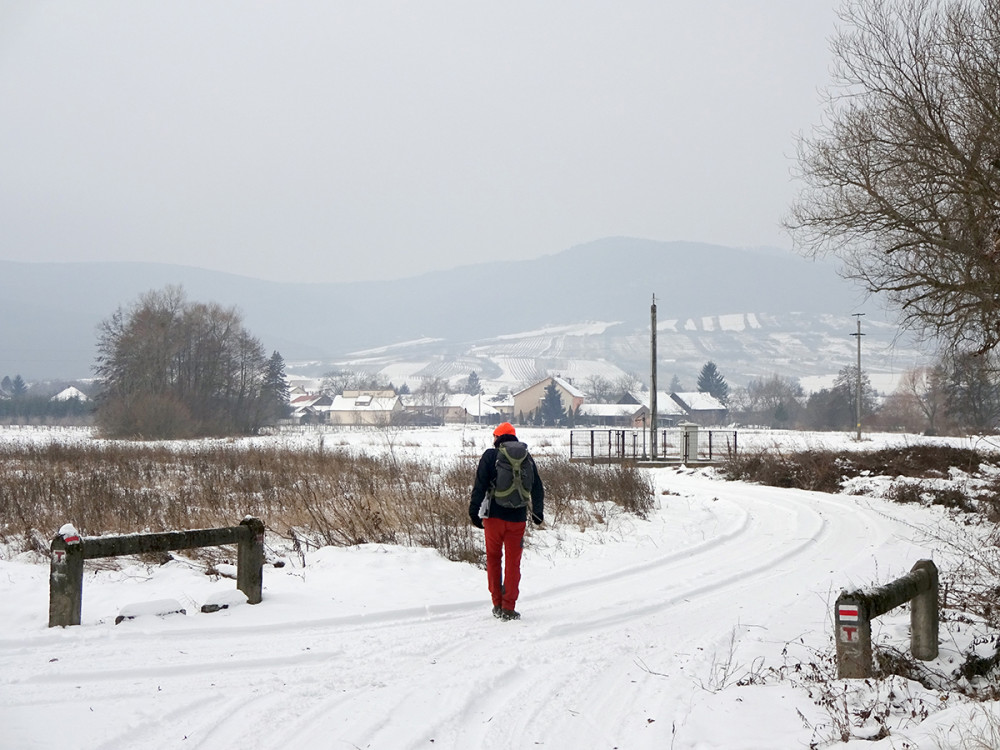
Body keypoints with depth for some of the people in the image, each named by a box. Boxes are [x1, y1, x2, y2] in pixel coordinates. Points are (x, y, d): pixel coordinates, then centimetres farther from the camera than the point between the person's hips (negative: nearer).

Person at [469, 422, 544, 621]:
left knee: (493, 559, 13)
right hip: (517, 518, 2)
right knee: (513, 562, 6)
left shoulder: (490, 455, -2)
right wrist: (538, 513, 27)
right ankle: (508, 608, 0)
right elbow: (537, 488, 15)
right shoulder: (527, 458, 8)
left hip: (494, 516, -2)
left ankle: (498, 605, 14)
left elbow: (480, 486, -7)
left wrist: (474, 512, -2)